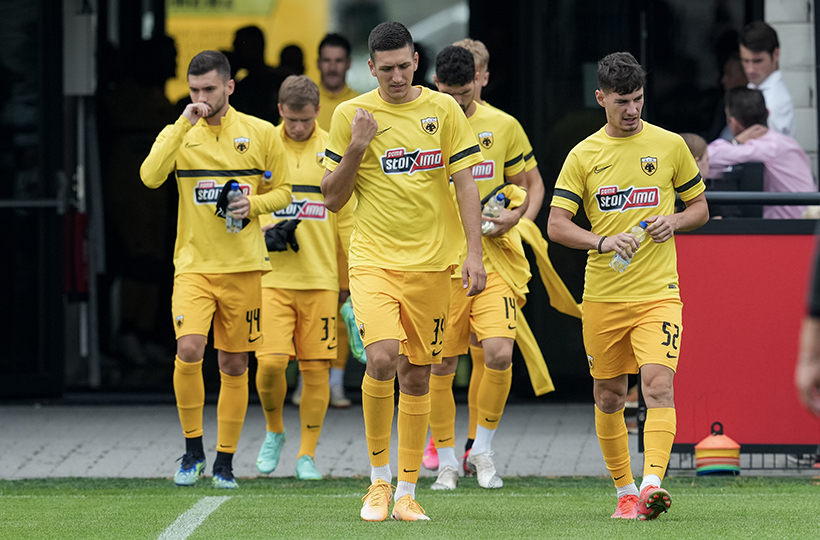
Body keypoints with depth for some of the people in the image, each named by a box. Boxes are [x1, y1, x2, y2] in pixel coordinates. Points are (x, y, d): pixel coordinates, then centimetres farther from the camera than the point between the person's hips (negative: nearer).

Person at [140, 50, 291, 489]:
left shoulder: (260, 134, 4)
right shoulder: (178, 134, 2)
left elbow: (282, 191, 11)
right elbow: (150, 177, -16)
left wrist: (253, 205, -9)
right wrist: (184, 125, -20)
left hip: (243, 265, 1)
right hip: (193, 263, -1)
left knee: (234, 364, 5)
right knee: (188, 350, -18)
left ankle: (225, 460, 17)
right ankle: (193, 449, 0)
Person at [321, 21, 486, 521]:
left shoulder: (443, 109, 3)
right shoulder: (350, 115, 1)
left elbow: (466, 184, 3)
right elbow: (333, 198, 3)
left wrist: (475, 254, -6)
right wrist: (357, 147, -12)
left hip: (431, 262, 2)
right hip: (373, 259, -2)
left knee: (417, 376, 5)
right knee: (382, 359, -20)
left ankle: (407, 491, 15)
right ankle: (379, 479, -4)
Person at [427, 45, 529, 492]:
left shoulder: (502, 126, 5)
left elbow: (527, 184, 15)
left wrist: (516, 214, -5)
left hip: (493, 258, 0)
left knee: (499, 353, -16)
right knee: (441, 366, 2)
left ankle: (482, 448, 4)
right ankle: (446, 461, 18)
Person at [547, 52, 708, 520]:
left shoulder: (670, 145, 4)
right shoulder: (584, 155, 4)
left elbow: (700, 207, 14)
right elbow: (557, 225, -1)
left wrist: (674, 222, -8)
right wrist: (603, 242, -18)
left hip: (658, 293, -2)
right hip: (602, 296, 2)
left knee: (659, 384, -19)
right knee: (609, 398, 9)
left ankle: (652, 484, -28)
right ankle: (625, 490, 23)